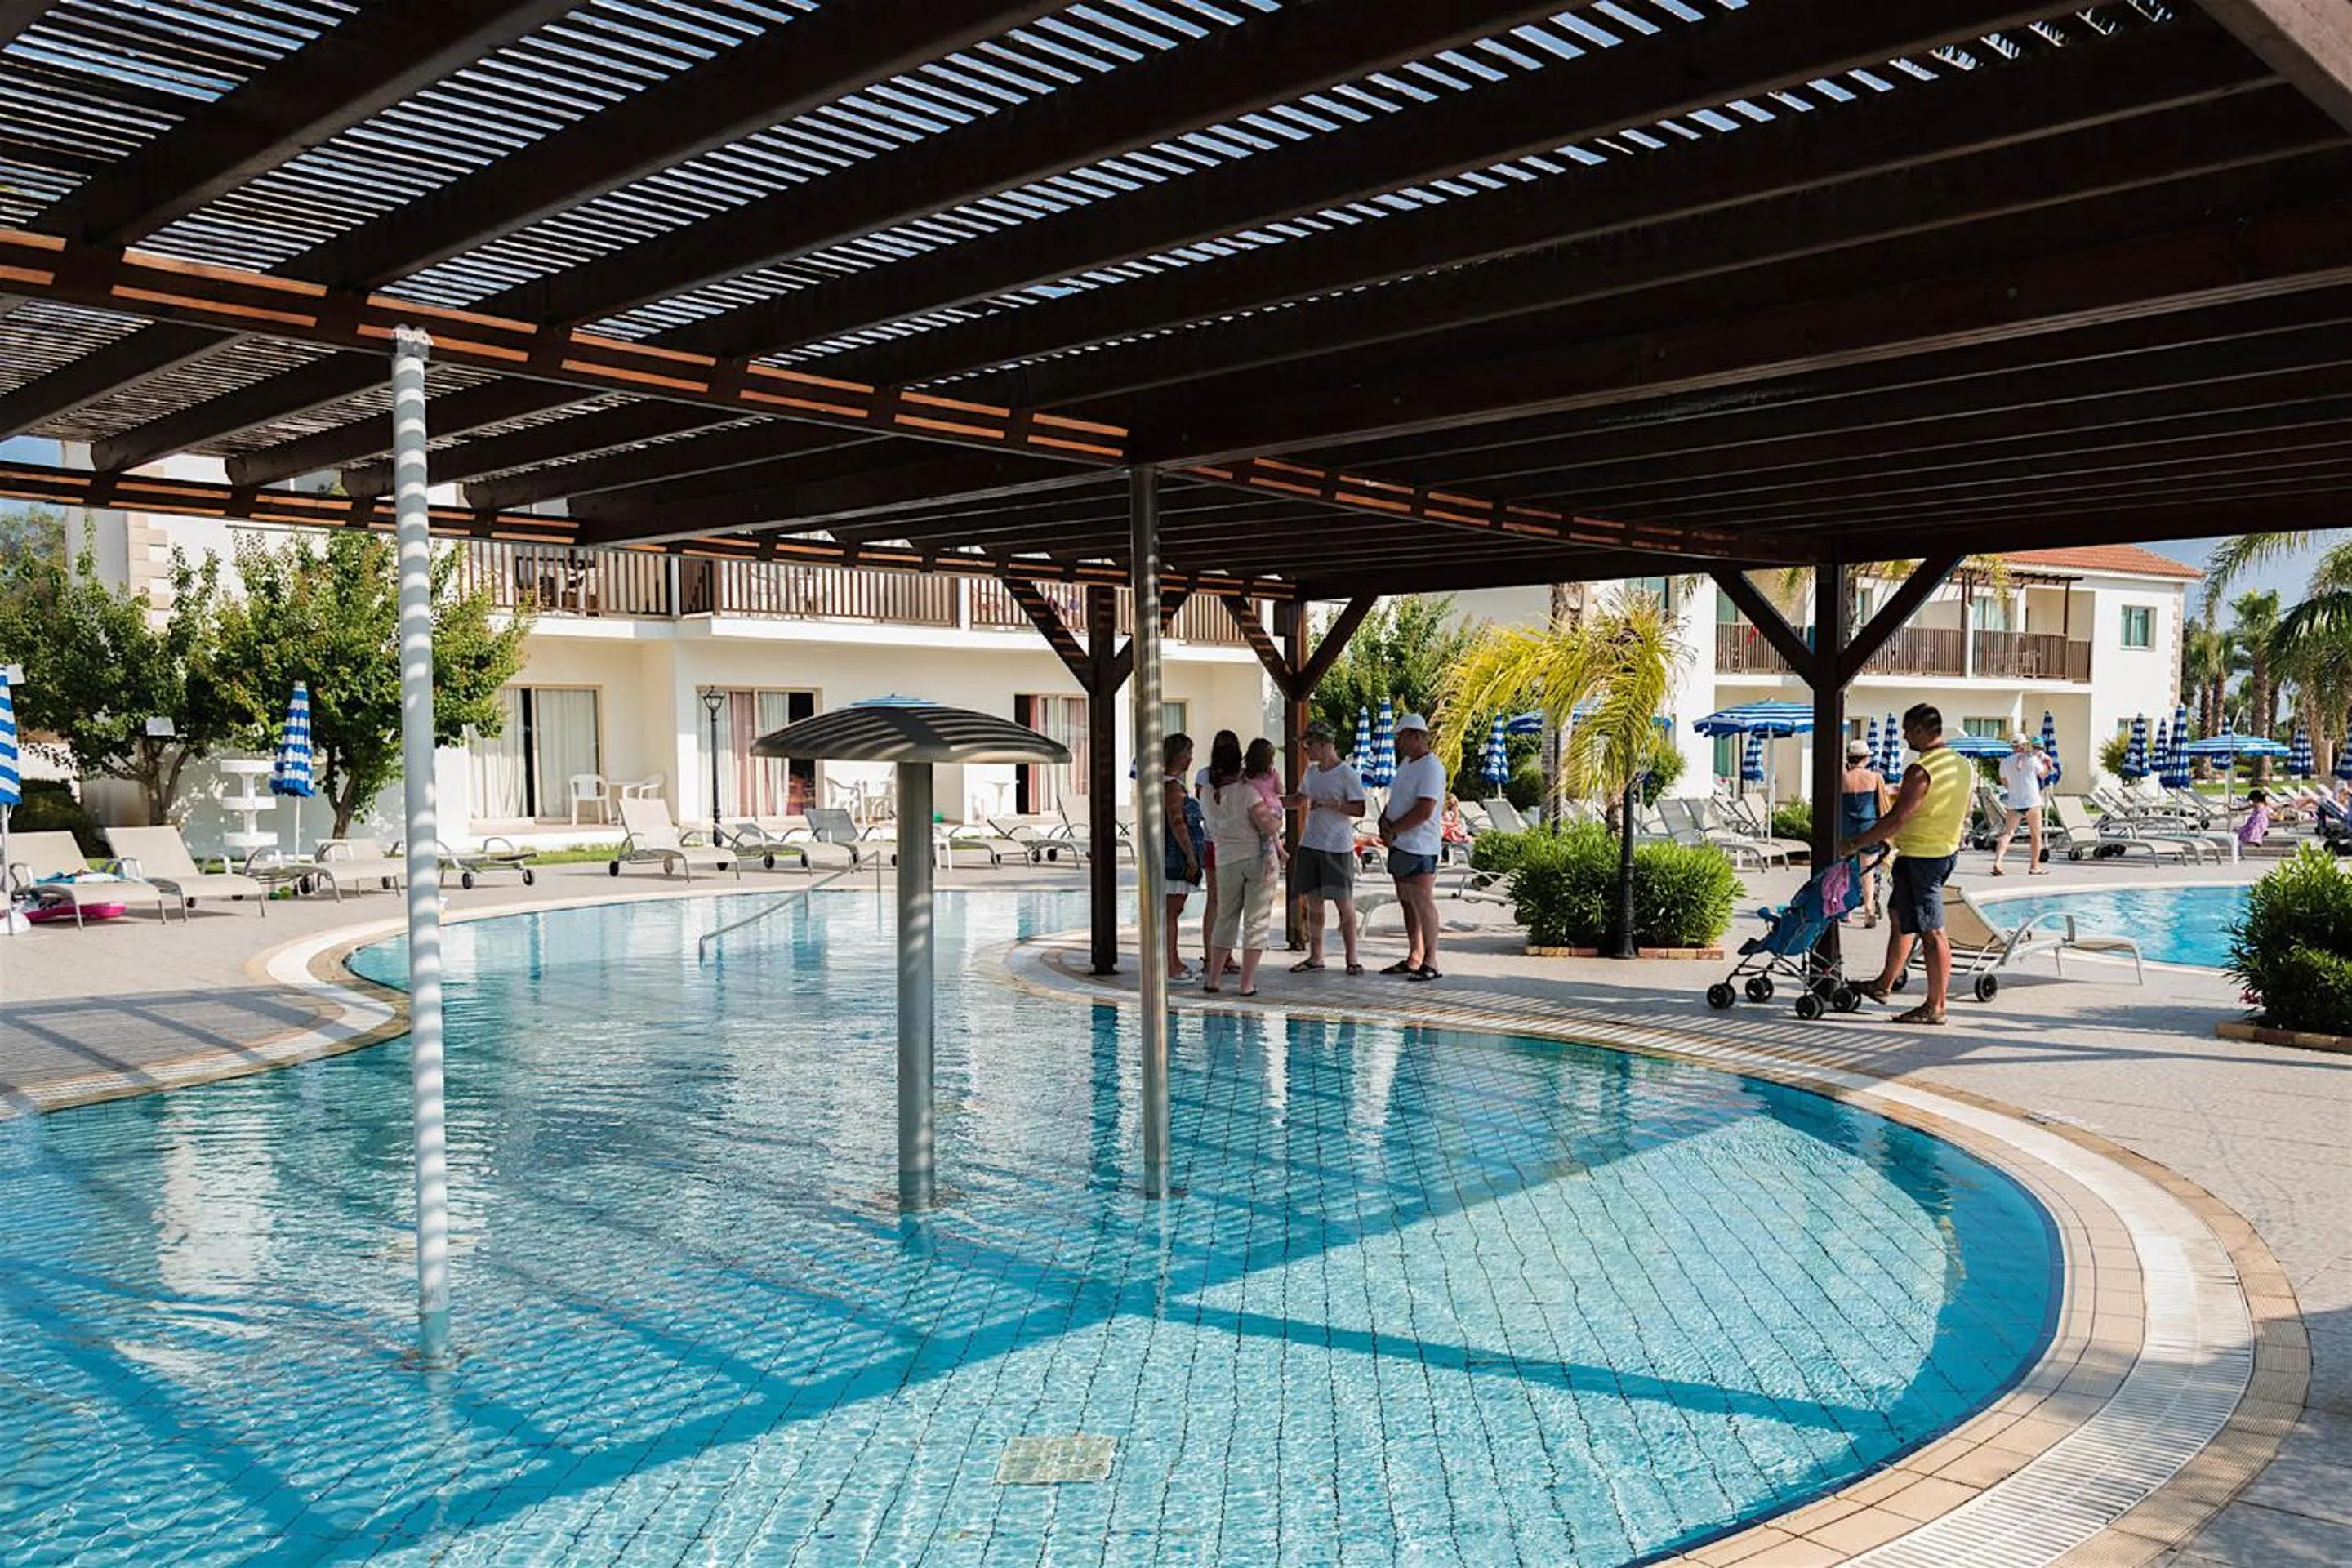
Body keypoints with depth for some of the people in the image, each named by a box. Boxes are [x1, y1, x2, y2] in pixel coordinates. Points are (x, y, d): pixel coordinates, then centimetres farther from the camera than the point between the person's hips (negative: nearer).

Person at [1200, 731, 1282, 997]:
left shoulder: (1208, 796, 2)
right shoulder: (1247, 791, -13)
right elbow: (1269, 826, -17)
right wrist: (1278, 820, 4)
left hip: (1226, 863, 4)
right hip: (1258, 858, -4)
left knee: (1225, 920, 16)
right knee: (1255, 921, 2)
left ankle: (1214, 979, 18)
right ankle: (1247, 983, 2)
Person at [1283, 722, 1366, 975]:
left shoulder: (1347, 774, -9)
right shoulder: (1312, 772, 13)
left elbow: (1359, 809, -14)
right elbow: (1300, 799, 29)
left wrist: (1330, 804, -22)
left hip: (1338, 847, -7)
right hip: (1310, 844, 7)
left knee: (1344, 902, -1)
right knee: (1313, 902, 9)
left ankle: (1352, 958, 8)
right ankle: (1315, 957, 17)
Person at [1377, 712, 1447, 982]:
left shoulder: (1430, 767, -14)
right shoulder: (1406, 763, 17)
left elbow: (1424, 811, -22)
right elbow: (1395, 800, 22)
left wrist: (1392, 829, -13)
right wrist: (1384, 820, 1)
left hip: (1419, 847, -10)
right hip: (1400, 845, 10)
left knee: (1423, 903, -9)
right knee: (1407, 903, 12)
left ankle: (1431, 963, -6)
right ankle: (1414, 959, 19)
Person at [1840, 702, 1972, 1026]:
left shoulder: (1921, 771, -21)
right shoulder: (1963, 765, 8)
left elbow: (1896, 819, -24)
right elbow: (1964, 816, 16)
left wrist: (1855, 845, -18)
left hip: (1920, 857, -10)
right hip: (1947, 851, 10)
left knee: (1932, 932, -4)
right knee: (1899, 917, 21)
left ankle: (1935, 1007, 1)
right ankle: (1885, 984, 32)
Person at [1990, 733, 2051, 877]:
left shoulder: (2005, 762, 3)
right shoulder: (2032, 759, -5)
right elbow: (2043, 775, 11)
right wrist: (2045, 763, 26)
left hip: (2014, 802, 2)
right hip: (2032, 801, -2)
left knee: (2007, 833, 0)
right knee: (2036, 835, 11)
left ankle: (1997, 862, -18)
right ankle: (2035, 866, 18)